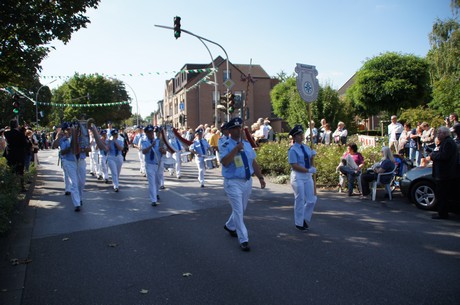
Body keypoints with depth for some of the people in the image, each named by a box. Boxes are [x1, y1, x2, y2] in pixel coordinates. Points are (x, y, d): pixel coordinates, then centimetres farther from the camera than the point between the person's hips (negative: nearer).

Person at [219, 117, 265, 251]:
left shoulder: (247, 144, 8)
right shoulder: (225, 145, -11)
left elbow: (254, 162, 11)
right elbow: (225, 162, -27)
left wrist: (260, 177, 5)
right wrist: (236, 148, -28)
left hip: (247, 181, 7)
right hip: (233, 183, -6)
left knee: (241, 209, 20)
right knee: (238, 211, -5)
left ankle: (230, 226, 45)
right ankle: (243, 240, 5)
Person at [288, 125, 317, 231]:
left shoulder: (306, 147, 10)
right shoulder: (292, 150, -11)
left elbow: (310, 164, 11)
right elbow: (295, 166, -17)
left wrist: (312, 156, -7)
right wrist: (308, 170, -20)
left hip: (308, 176, 7)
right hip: (298, 176, -6)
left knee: (311, 200, 8)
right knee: (300, 200, 1)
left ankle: (305, 219, 29)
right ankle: (299, 223, 16)